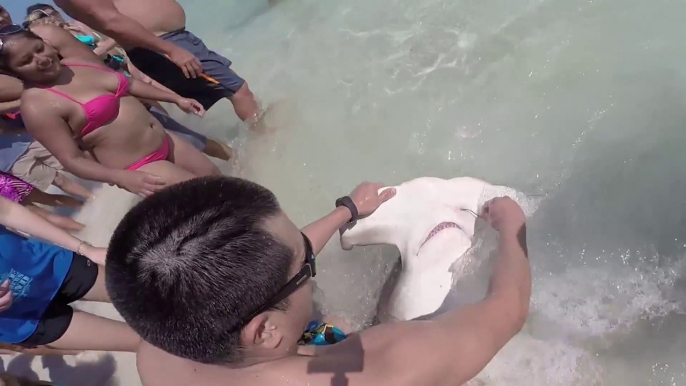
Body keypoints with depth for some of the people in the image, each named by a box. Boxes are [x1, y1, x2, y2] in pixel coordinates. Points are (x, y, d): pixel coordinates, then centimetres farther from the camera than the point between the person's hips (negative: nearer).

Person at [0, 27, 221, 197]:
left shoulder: (77, 59, 2)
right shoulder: (36, 106, -18)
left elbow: (127, 84, 14)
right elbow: (72, 160, -20)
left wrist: (176, 99, 15)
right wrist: (123, 178, -34)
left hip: (165, 142, 8)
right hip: (140, 169, -7)